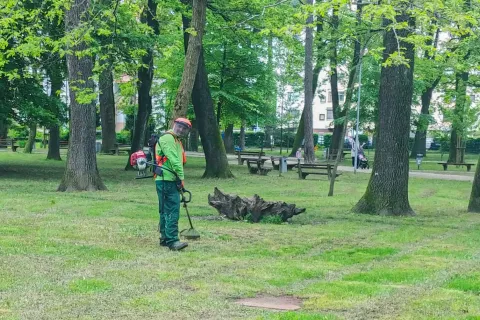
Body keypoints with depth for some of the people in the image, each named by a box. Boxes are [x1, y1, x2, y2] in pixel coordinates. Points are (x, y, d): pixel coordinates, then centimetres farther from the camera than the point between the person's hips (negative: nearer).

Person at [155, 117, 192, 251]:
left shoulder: (176, 140, 23)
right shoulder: (167, 138, -10)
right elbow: (173, 160, -17)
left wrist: (179, 178, 12)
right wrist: (181, 177, -15)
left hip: (171, 180, 11)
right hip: (166, 180, -11)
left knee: (166, 211, 15)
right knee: (172, 211, -14)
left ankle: (165, 239, 21)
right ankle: (172, 240, -17)